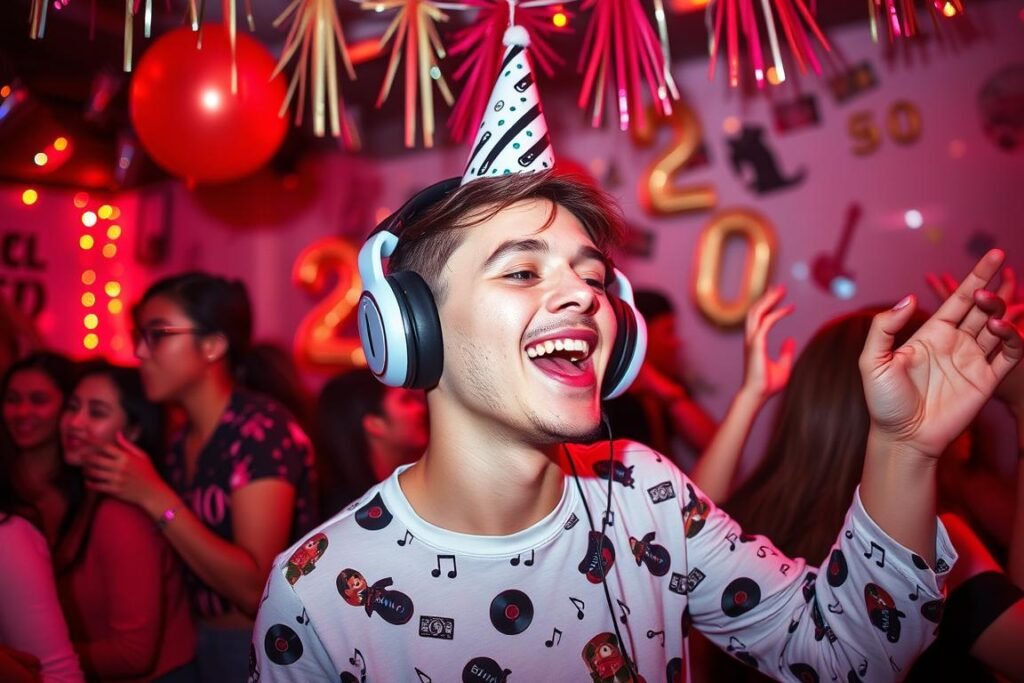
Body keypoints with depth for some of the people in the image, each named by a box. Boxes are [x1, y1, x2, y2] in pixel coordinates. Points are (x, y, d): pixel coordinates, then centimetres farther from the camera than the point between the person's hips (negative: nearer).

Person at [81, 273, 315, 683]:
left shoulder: (261, 429, -18)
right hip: (206, 648, 7)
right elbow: (188, 571, 7)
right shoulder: (181, 444, 3)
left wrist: (155, 499, -21)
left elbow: (257, 587, -23)